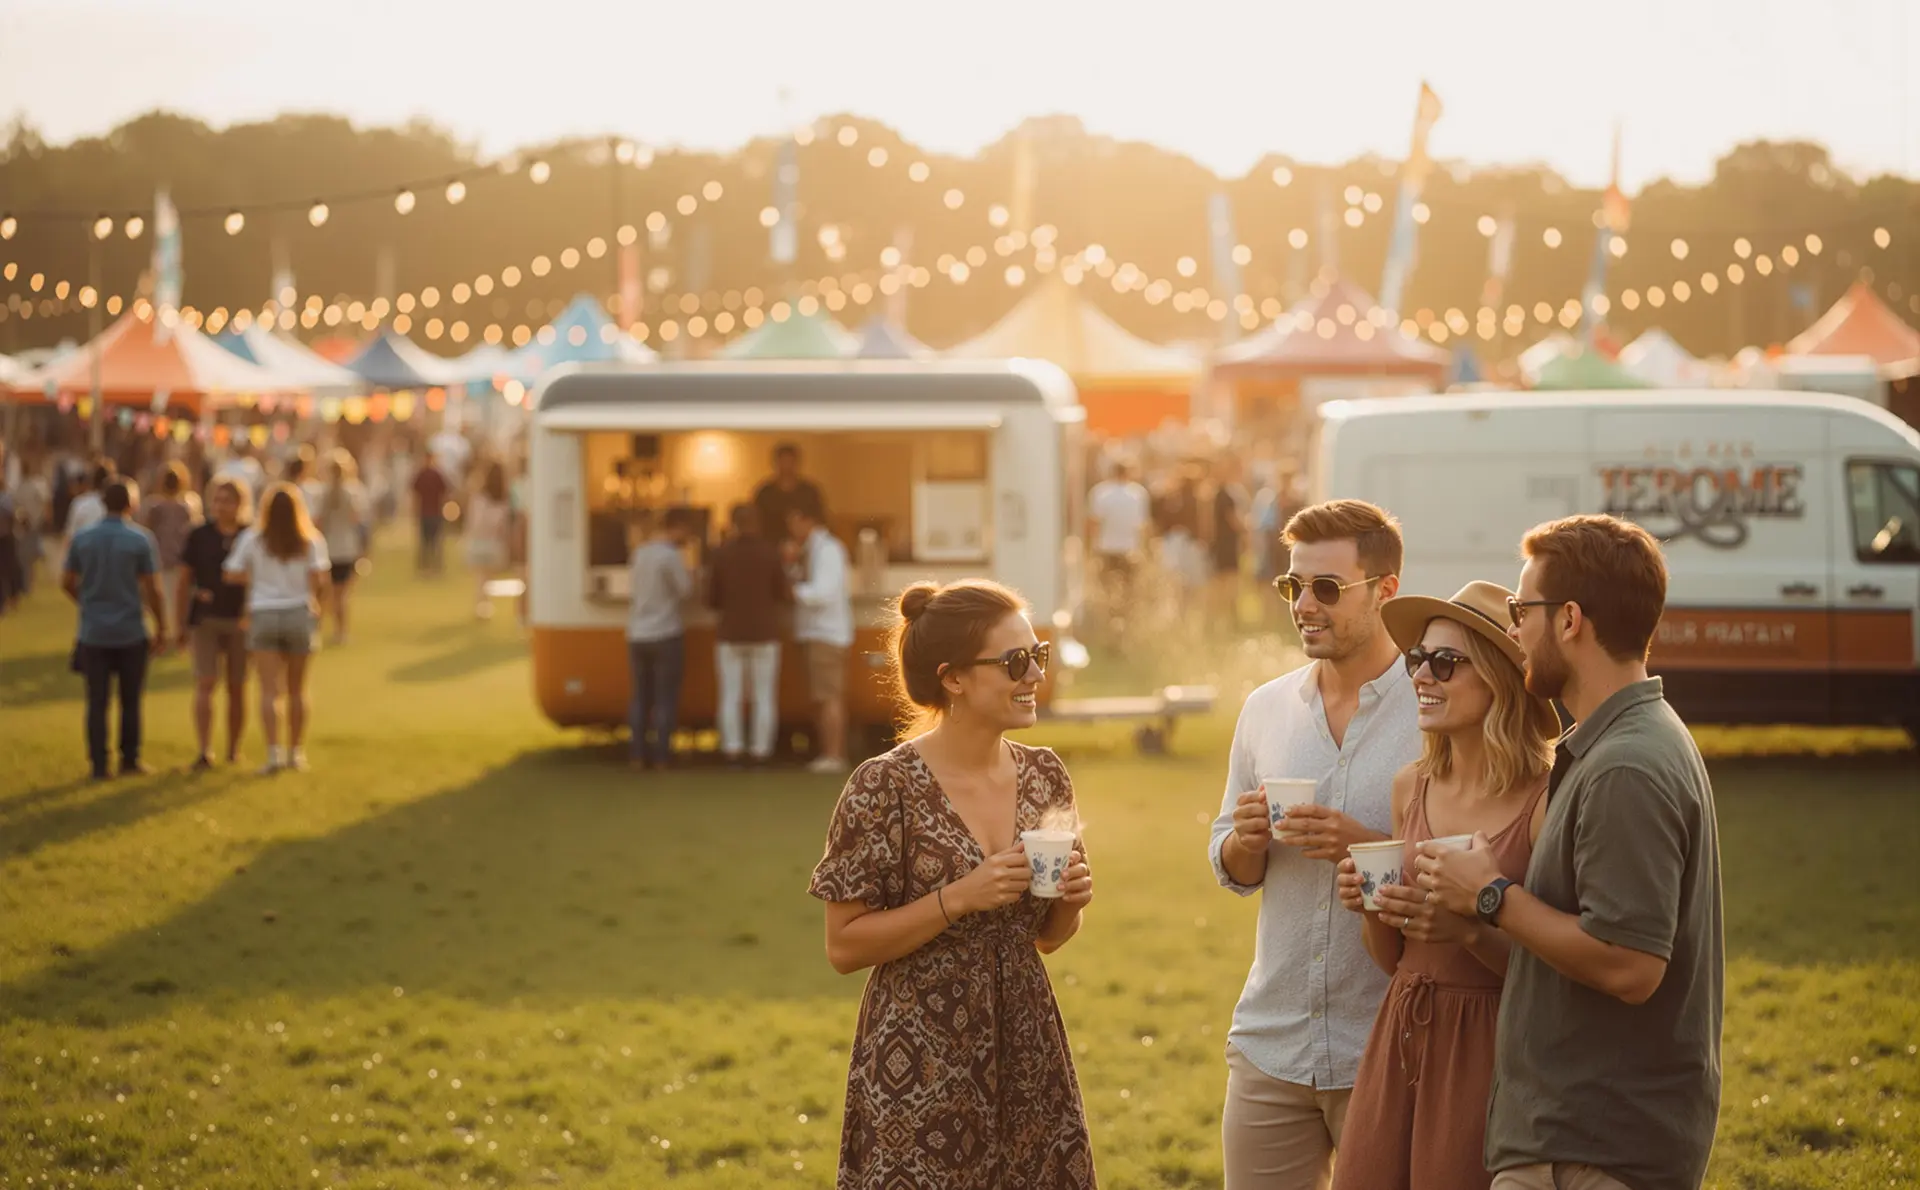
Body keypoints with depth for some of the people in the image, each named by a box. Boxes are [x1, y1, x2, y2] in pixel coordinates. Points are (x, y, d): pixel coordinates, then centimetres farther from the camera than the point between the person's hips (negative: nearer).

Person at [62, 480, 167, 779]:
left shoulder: (82, 539, 1)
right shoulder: (140, 539, -8)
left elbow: (67, 583, 6)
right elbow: (152, 589, -8)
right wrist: (161, 628, 1)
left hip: (93, 633, 2)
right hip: (130, 632, -2)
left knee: (97, 701, 5)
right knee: (130, 700, 11)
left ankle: (99, 765, 5)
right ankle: (129, 760, 14)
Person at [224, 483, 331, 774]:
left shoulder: (252, 539, -3)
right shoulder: (311, 541, -3)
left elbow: (232, 575, -5)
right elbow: (319, 581, -11)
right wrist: (318, 609, 5)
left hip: (263, 615, -1)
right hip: (300, 614, 1)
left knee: (269, 690, -2)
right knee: (297, 690, 12)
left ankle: (274, 751, -13)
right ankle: (296, 752, 18)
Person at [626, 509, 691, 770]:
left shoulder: (638, 554, 5)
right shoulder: (670, 555, -14)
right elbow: (685, 589, -11)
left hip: (637, 636, 6)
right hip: (666, 635, -6)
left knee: (640, 696, 12)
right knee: (666, 697, 1)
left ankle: (637, 754, 10)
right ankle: (661, 755, 0)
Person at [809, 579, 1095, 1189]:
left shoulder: (1044, 776, 4)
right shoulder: (885, 788, -13)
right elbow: (844, 946, -11)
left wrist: (1071, 900, -7)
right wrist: (959, 897, -20)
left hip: (1027, 1061, 5)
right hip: (919, 1069, -5)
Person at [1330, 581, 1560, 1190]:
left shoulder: (1547, 802, -13)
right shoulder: (1411, 787, 7)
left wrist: (1471, 929, -24)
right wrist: (1372, 909, -5)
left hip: (1490, 1050, -6)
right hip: (1399, 1041, 6)